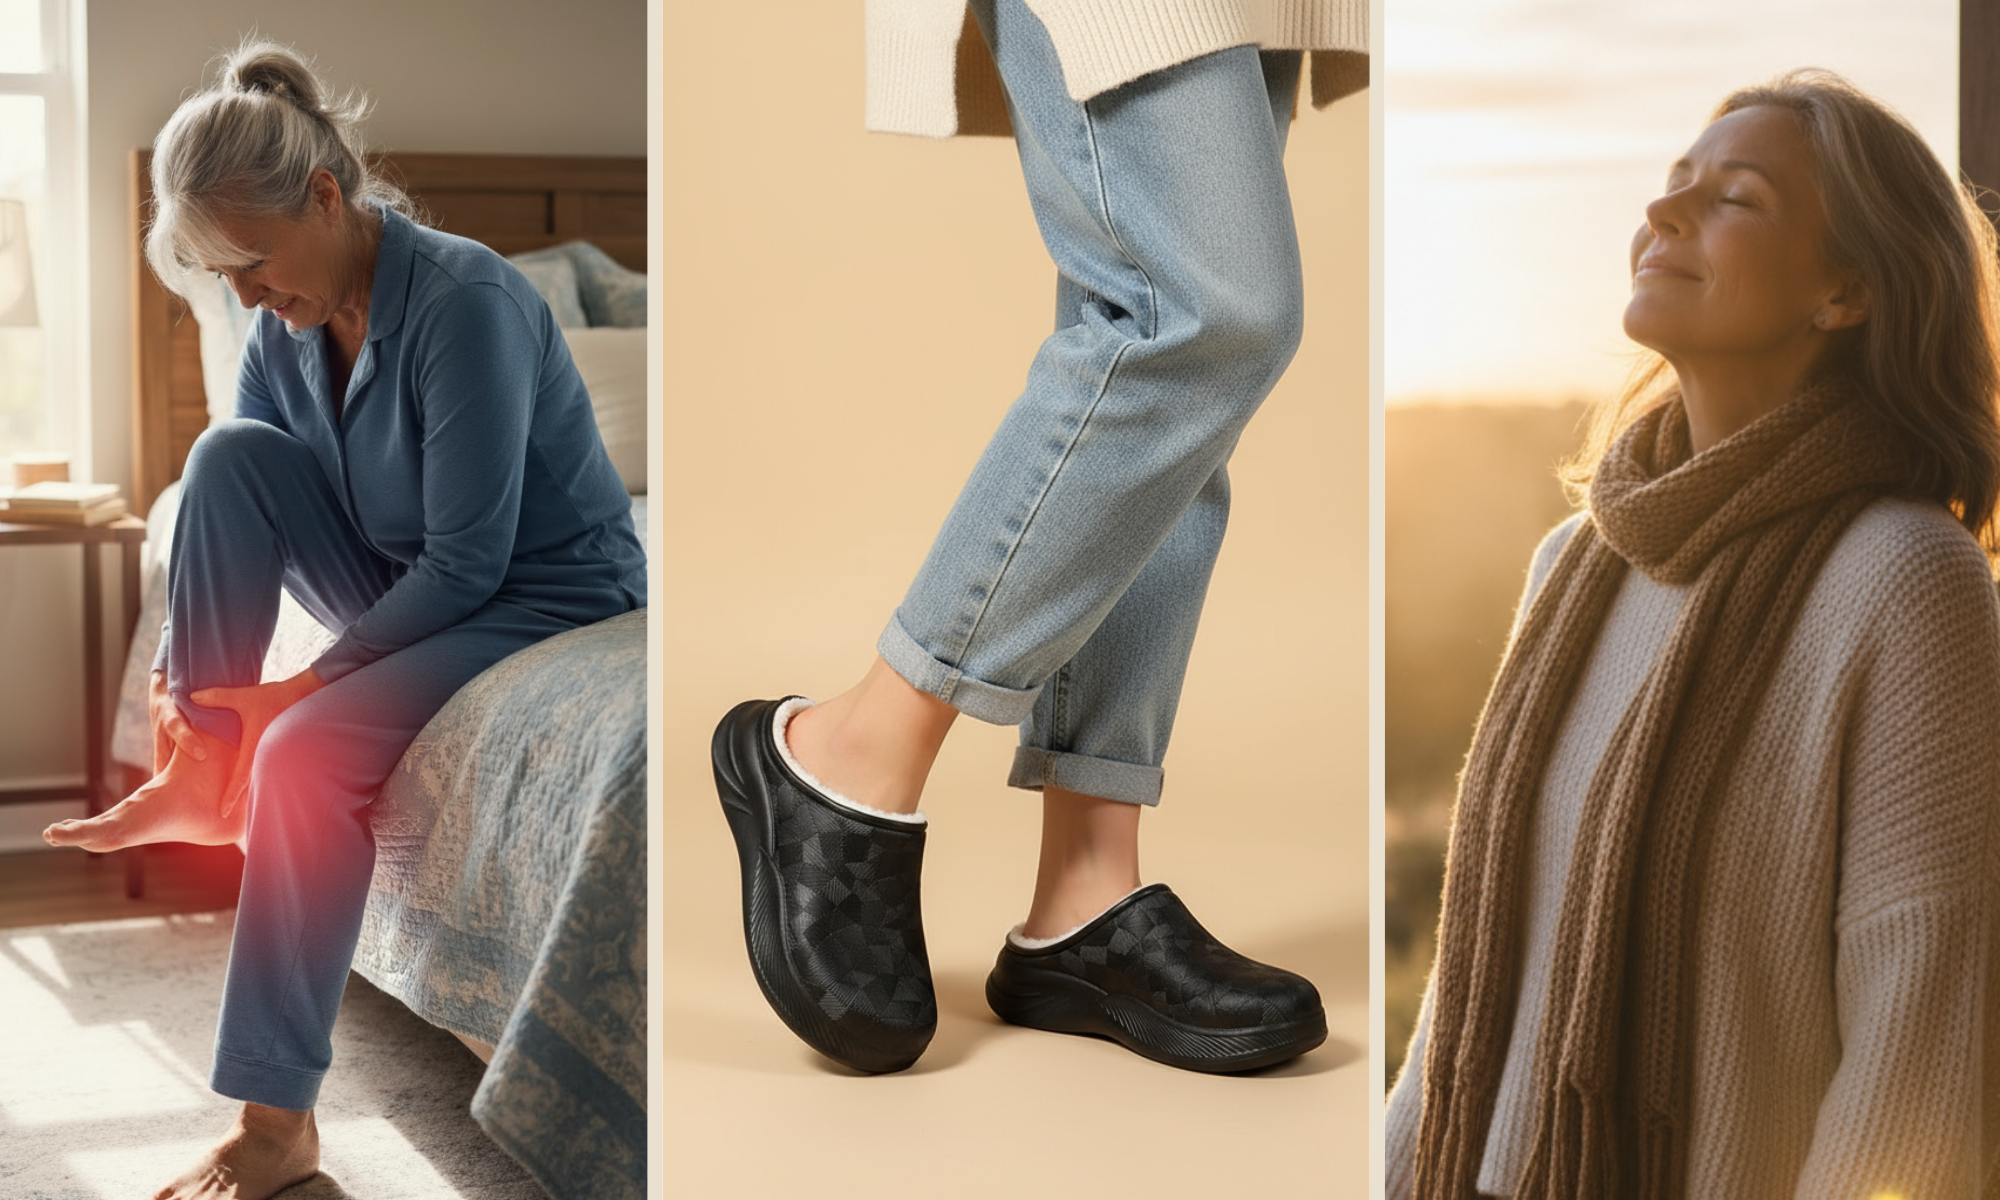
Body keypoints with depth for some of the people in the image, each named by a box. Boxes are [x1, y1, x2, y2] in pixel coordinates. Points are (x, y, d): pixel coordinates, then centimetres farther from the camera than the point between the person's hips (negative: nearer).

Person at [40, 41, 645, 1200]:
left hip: (552, 596, -7)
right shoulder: (290, 325, -2)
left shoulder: (465, 302, -26)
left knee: (309, 752, -30)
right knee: (230, 451, -13)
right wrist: (185, 668, -6)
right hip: (414, 595, 8)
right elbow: (239, 504, 8)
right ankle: (199, 774, -8)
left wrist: (307, 686, -21)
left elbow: (467, 563, -25)